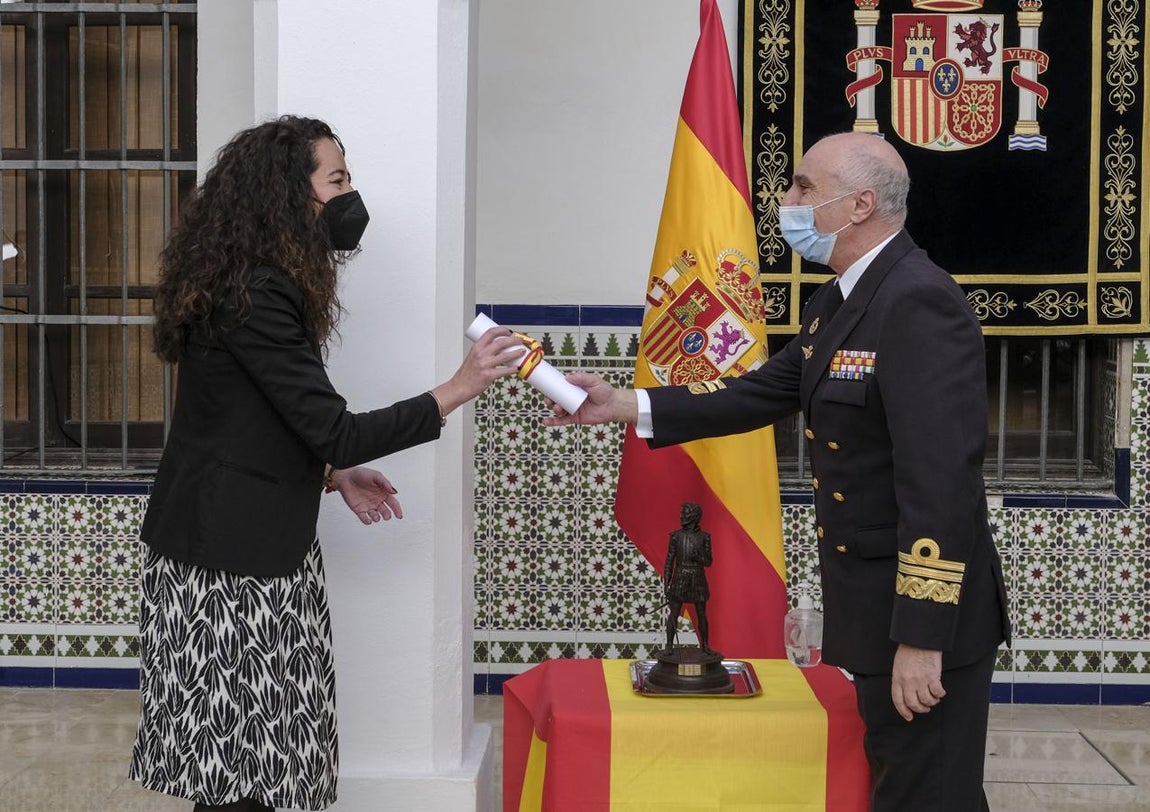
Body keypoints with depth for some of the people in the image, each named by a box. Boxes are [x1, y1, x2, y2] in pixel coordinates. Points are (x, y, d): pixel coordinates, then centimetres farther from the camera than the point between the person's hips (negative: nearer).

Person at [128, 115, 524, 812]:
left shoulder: (263, 285, 15)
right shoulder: (255, 296, -17)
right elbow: (334, 430, -19)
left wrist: (334, 474, 12)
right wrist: (458, 390, -17)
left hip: (257, 549, 10)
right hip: (230, 565, -10)